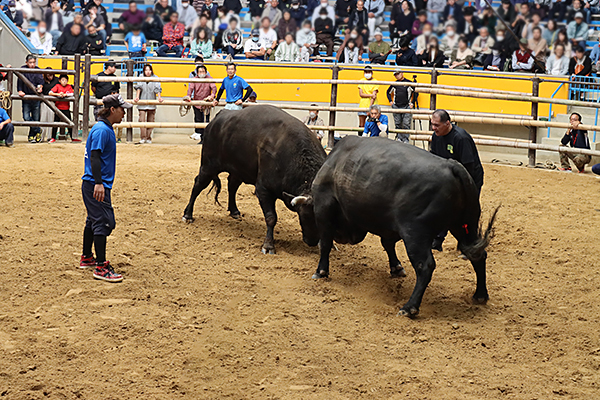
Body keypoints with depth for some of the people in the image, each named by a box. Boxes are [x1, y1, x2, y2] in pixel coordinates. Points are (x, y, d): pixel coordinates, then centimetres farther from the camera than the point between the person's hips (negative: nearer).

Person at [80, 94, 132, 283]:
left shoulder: (106, 128, 15)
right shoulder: (102, 129, -16)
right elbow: (94, 156, -24)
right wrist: (98, 183, -31)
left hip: (94, 184, 11)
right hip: (95, 185, -11)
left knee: (94, 220, 20)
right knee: (104, 222, -11)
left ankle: (86, 258, 33)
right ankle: (101, 267, -11)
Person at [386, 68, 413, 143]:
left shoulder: (409, 83, -2)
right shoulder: (394, 84, 10)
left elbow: (415, 93, 1)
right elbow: (388, 92, 27)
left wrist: (411, 103, -2)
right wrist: (390, 101, 16)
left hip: (406, 107, -4)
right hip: (396, 107, 4)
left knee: (406, 124, -8)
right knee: (398, 124, 7)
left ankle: (405, 139, -5)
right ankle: (399, 138, 15)